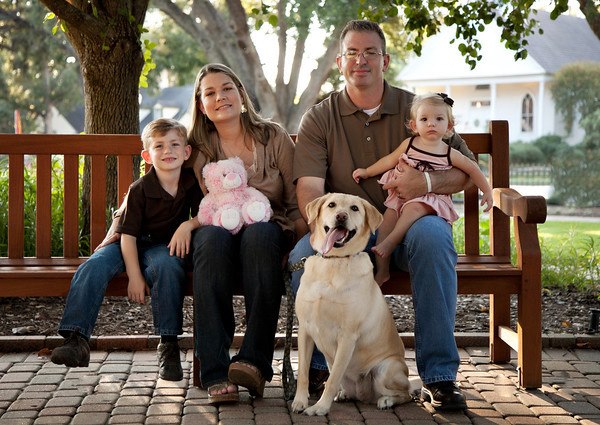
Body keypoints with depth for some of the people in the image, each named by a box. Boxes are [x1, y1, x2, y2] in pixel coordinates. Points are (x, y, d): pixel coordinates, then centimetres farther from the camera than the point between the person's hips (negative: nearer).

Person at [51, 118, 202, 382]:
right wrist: (135, 276, -22)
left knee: (165, 265, -36)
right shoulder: (140, 189, -13)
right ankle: (76, 339, -29)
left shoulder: (193, 183, -5)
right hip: (131, 245, 0)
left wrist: (188, 225, -21)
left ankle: (169, 345, -28)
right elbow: (128, 234, -13)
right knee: (93, 267, -28)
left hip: (166, 245, 0)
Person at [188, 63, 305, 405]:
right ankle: (216, 373, -40)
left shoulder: (274, 138, 7)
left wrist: (292, 247, -13)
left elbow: (299, 205, 4)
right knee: (213, 236, -35)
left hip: (268, 232, -1)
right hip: (221, 239, 1)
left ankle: (255, 361, -40)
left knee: (259, 233, -36)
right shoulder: (199, 149, 10)